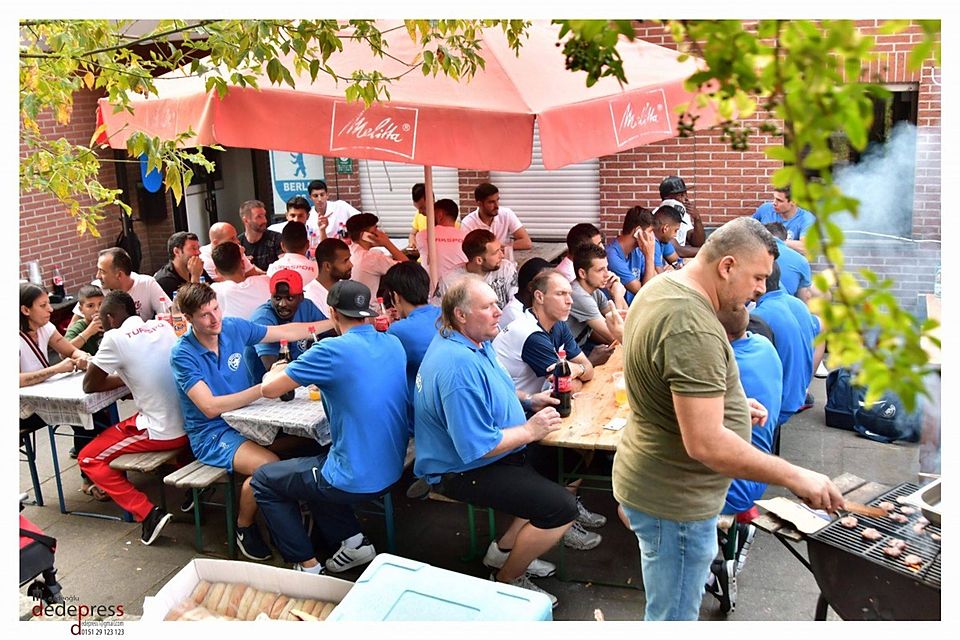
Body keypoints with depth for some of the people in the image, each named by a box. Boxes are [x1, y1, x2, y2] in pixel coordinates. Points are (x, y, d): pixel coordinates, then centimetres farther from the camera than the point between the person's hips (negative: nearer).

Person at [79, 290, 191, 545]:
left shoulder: (115, 337, -11)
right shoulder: (164, 325, 7)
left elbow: (89, 386, -1)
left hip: (162, 433, -7)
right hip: (189, 423, 7)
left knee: (88, 459, 12)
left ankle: (148, 514, -2)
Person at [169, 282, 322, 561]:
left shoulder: (234, 327, -2)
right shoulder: (182, 354, -15)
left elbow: (286, 332, 9)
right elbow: (210, 408, -24)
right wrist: (263, 388, -31)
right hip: (211, 434, -5)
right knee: (269, 466, -30)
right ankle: (245, 527, 0)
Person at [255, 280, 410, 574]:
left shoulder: (332, 351, -20)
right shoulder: (394, 344, 1)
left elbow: (269, 389, -9)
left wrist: (277, 370, 12)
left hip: (356, 481, -7)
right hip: (391, 471, 7)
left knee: (263, 480, 17)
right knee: (308, 461, 31)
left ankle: (307, 565, 14)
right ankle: (352, 540, 21)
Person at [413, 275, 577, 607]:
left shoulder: (474, 341, 2)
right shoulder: (459, 366, -31)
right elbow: (478, 447, -30)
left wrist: (527, 400, 7)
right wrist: (530, 430, -18)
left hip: (480, 453, 10)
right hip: (463, 472, -10)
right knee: (562, 507, -16)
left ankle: (503, 549, 21)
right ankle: (507, 579, 8)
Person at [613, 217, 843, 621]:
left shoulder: (662, 288, 4)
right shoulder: (693, 327, -29)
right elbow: (705, 443, -32)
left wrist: (730, 404, 10)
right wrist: (795, 478, -24)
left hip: (651, 480, 10)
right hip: (674, 503, -10)